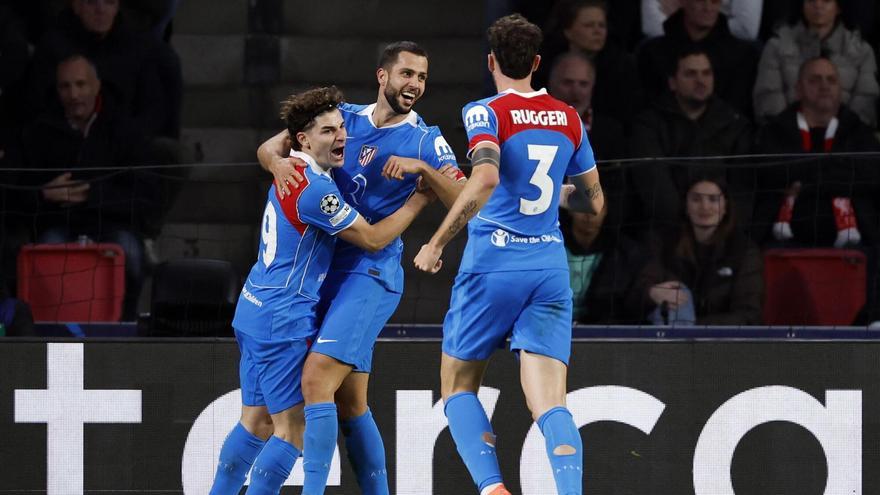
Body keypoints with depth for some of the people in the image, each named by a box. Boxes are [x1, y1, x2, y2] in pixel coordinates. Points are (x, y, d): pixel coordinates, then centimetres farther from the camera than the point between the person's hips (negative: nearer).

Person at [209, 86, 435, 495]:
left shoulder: (291, 173, 7)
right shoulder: (315, 190, -20)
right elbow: (373, 239, -12)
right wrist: (420, 199, -4)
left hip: (253, 309, 10)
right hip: (283, 320, -10)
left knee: (256, 421, 16)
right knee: (294, 430, -6)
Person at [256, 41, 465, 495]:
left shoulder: (426, 142, -1)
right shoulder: (345, 117, 9)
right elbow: (269, 147, 8)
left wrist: (422, 168, -24)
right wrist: (277, 161, -15)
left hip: (370, 274, -5)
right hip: (322, 270, 5)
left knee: (317, 378, -20)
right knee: (349, 402, 9)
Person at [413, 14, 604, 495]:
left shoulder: (485, 112, -5)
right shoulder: (568, 118, 11)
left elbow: (485, 179, -23)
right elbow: (594, 202, 18)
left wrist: (436, 243, -16)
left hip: (493, 263, -4)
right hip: (550, 266, 4)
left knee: (457, 384, 12)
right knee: (550, 403, -3)